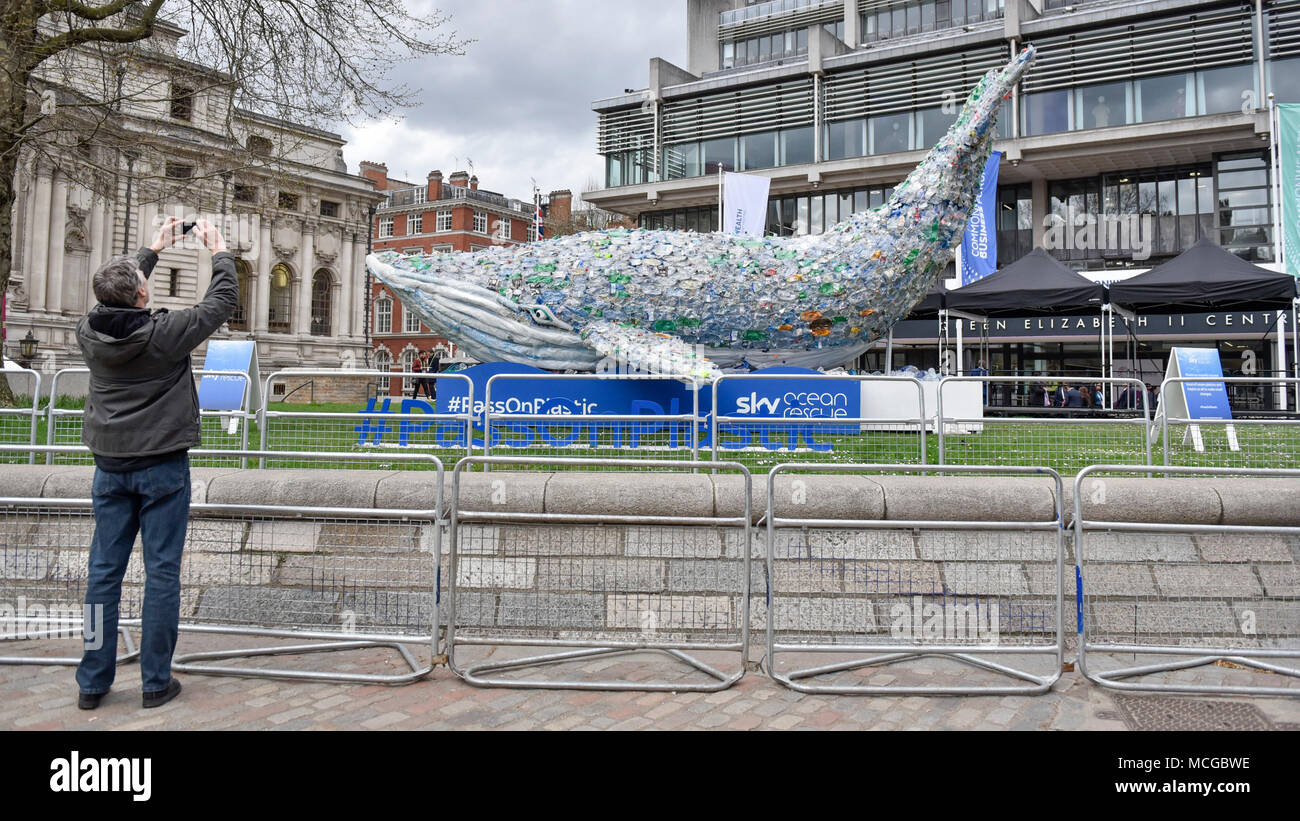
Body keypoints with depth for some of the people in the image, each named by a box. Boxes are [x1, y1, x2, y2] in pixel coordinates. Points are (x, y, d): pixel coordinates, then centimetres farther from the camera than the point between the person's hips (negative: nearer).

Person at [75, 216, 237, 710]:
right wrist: (219, 252, 12)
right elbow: (222, 302, -3)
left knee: (104, 570, 9)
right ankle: (156, 682, 8)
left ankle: (93, 682, 16)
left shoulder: (90, 332, -1)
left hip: (111, 465, 5)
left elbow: (115, 299, 20)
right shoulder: (165, 333, -14)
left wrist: (153, 250, 28)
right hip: (162, 465, -5)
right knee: (162, 571, 2)